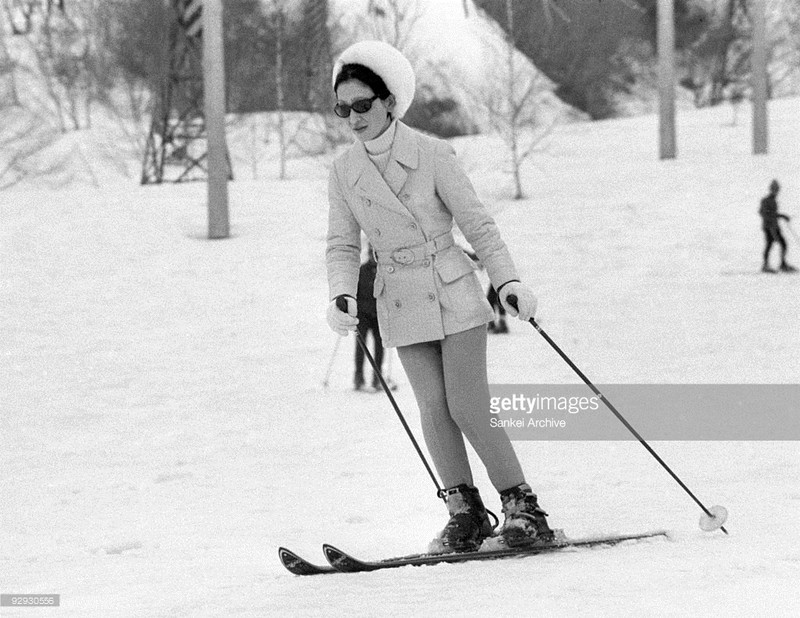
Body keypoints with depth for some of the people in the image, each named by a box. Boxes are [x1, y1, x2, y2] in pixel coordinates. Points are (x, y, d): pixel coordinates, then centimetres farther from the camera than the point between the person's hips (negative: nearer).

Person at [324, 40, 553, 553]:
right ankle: (465, 511, 7)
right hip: (401, 305, 4)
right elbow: (343, 245, 5)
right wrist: (342, 295, -12)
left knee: (468, 409, -10)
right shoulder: (345, 172, 2)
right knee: (434, 408, -2)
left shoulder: (432, 155, -10)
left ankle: (524, 507, 0)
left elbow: (477, 223, -7)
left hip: (454, 295, -4)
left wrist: (508, 280, -15)